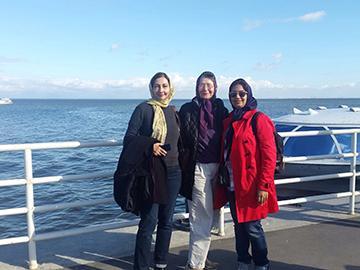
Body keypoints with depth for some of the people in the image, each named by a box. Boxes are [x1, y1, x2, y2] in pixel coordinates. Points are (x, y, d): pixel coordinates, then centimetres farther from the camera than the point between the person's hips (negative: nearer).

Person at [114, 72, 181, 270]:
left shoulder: (173, 111, 11)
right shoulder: (143, 109, -4)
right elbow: (129, 137, -8)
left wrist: (180, 165, 10)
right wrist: (149, 145, -23)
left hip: (172, 173, 5)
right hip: (151, 173, -5)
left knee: (166, 222, 13)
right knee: (148, 223, -4)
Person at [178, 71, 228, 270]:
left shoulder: (221, 110, 11)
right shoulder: (188, 109, 0)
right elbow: (181, 139, -3)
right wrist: (183, 164, -8)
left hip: (216, 167, 4)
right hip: (197, 168, -4)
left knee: (203, 216, 14)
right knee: (203, 217, -5)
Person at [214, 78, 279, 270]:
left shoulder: (259, 120, -9)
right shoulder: (229, 121, 11)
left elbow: (269, 155, -13)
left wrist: (264, 185, -16)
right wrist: (222, 179, 10)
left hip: (251, 185, -6)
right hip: (232, 185, 6)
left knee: (252, 227, 2)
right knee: (239, 226, 15)